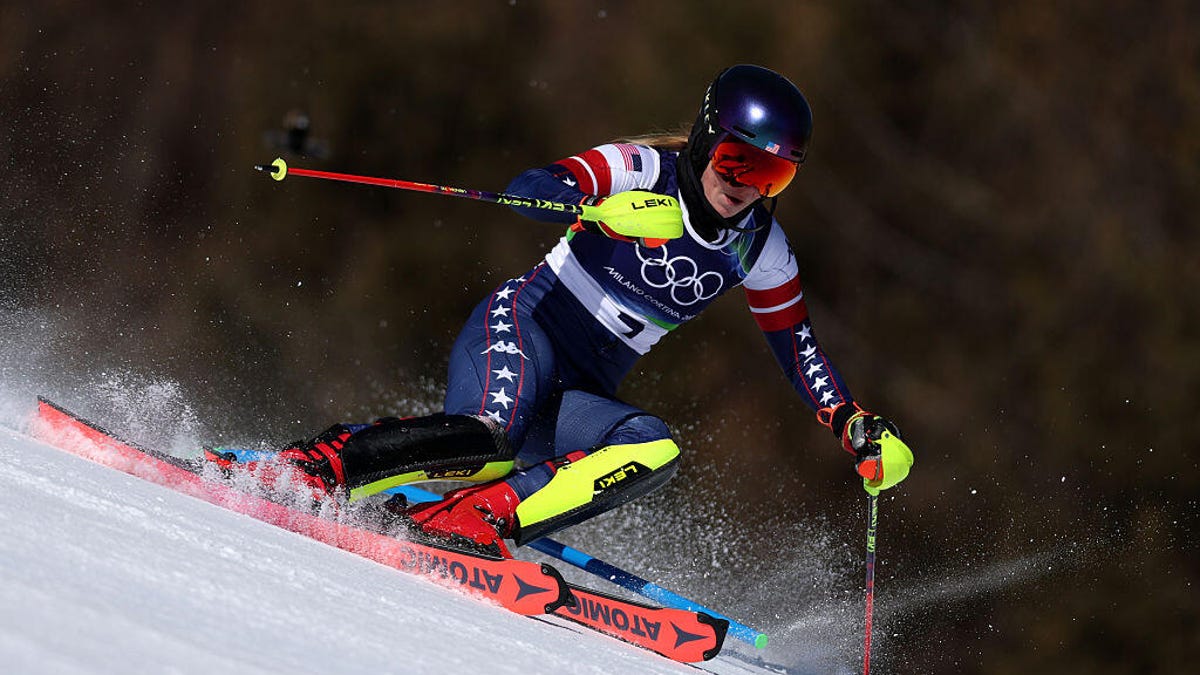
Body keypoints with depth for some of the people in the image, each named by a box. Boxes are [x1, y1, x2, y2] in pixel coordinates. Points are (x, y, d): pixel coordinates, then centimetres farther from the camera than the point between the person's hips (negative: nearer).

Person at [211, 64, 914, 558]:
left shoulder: (759, 249, 7)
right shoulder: (642, 172, -9)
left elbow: (797, 343, 17)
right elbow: (528, 190, -22)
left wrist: (857, 426, 6)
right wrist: (602, 207, -43)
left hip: (584, 390, 5)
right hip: (526, 323, -5)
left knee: (654, 454, -27)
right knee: (491, 433, -36)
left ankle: (470, 519, -31)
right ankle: (311, 466, -27)